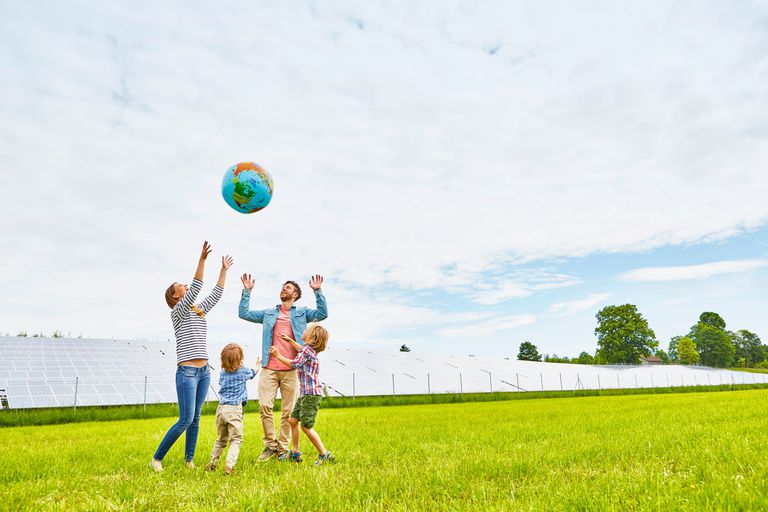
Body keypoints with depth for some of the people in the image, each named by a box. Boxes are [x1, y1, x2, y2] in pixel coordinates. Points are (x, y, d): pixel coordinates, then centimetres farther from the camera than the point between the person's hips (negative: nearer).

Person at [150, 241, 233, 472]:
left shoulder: (199, 311, 15)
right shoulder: (177, 312, -5)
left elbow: (216, 293, 18)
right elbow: (196, 289, -18)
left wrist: (224, 269, 16)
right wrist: (202, 259, -24)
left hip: (204, 371, 7)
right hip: (186, 372, -7)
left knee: (195, 418, 9)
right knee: (185, 420, -8)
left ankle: (189, 459, 17)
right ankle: (157, 458, 6)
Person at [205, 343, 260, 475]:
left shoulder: (222, 373, 10)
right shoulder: (243, 371, 0)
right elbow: (253, 373, 22)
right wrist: (257, 364, 43)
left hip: (221, 408, 5)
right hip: (234, 409, -5)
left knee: (221, 439, 21)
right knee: (236, 440, -3)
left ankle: (212, 462, 22)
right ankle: (229, 465, -17)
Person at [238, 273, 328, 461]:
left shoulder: (302, 313, 12)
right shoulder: (268, 313, 18)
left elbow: (322, 314, -2)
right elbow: (244, 313, 15)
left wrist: (317, 291, -9)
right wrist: (247, 291, 10)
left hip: (291, 370, -1)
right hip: (269, 369, 1)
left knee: (288, 412, 3)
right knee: (264, 406, -9)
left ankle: (283, 448, 14)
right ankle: (270, 445, 6)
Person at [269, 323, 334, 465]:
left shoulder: (307, 349, -14)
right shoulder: (309, 349, 14)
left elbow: (294, 363, -15)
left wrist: (278, 355, -4)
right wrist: (290, 340, 35)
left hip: (311, 394, -10)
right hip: (305, 393, 10)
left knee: (306, 426, -6)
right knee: (292, 420, 14)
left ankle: (324, 454, 2)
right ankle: (295, 452, 23)